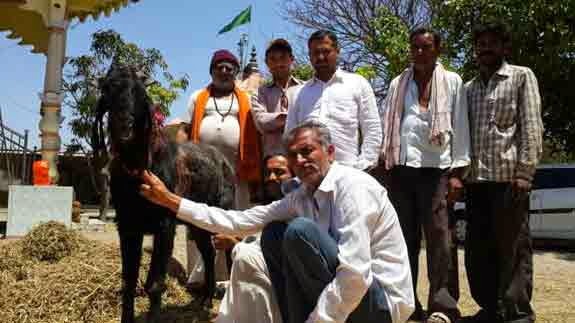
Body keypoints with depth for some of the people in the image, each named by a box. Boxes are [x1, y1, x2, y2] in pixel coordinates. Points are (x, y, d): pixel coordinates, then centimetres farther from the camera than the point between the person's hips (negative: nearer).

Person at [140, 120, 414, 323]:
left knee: (299, 230, -25)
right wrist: (171, 201, 2)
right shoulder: (301, 197, 4)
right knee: (273, 234, 7)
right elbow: (239, 221, 3)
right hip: (340, 292, 8)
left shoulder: (353, 186, -20)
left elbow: (355, 275, -29)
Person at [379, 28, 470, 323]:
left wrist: (457, 171, -3)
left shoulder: (452, 82, 9)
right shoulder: (398, 83, 17)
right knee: (404, 236, 6)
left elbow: (461, 128, 4)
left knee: (437, 234, -7)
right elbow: (385, 122, 14)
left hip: (435, 168, -3)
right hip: (401, 168, 3)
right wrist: (384, 157, 4)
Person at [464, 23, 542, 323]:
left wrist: (524, 172, -13)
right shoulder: (468, 87, 18)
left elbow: (531, 127, -4)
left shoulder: (521, 76, 5)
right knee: (477, 248, 10)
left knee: (513, 247, -1)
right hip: (476, 179, 5)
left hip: (508, 176, -5)